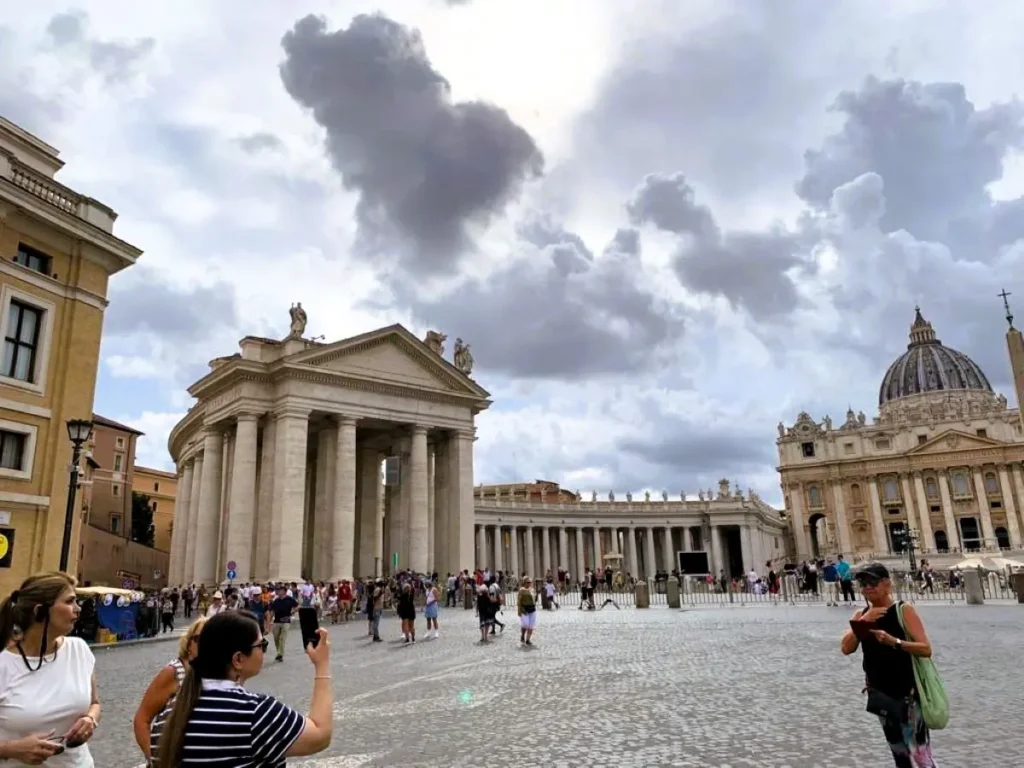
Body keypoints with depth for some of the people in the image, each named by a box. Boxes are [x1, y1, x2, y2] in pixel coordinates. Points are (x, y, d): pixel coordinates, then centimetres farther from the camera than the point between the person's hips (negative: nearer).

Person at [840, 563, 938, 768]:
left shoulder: (904, 610, -11)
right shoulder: (861, 615, 4)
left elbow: (926, 649, -19)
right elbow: (846, 648, -9)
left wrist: (894, 642, -33)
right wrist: (863, 622, -20)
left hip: (908, 692, -6)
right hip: (880, 693, 6)